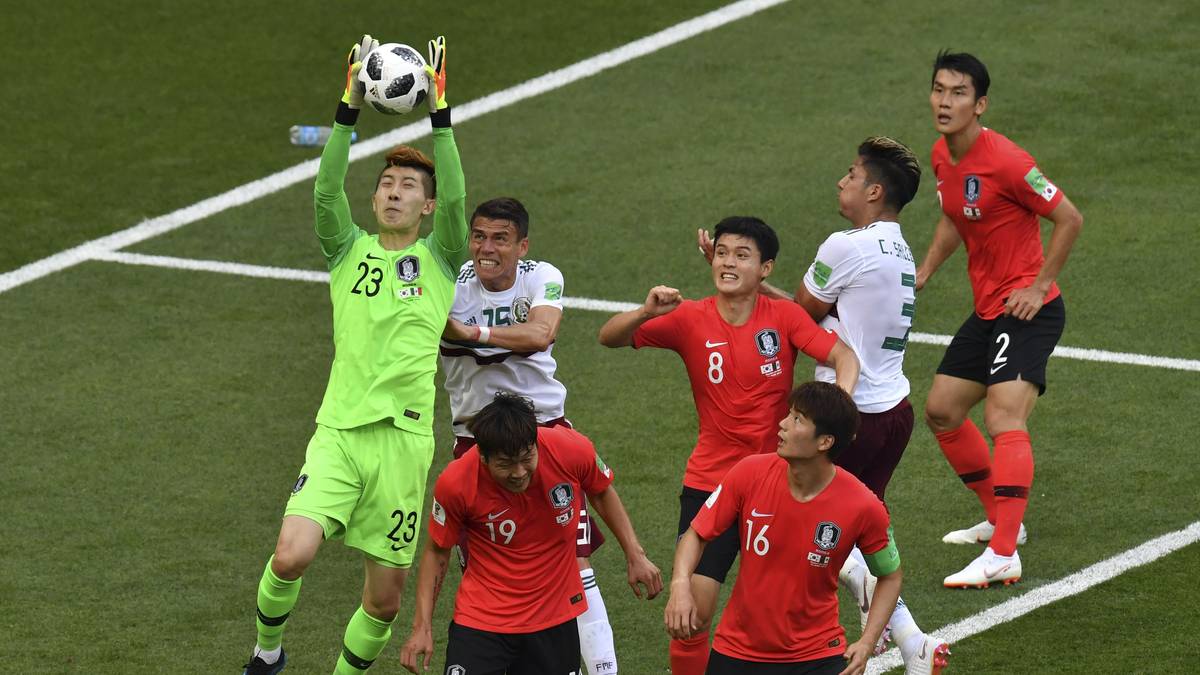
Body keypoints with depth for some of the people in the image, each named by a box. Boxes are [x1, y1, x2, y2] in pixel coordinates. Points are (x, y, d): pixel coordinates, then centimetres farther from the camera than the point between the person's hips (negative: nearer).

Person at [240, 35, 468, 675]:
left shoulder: (440, 260, 8)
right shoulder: (350, 251, 11)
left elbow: (455, 198, -10)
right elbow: (326, 191, -7)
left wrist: (438, 109, -16)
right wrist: (350, 106, -16)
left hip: (403, 438, 0)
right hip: (338, 431, 0)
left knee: (385, 598, 2)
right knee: (291, 555, -19)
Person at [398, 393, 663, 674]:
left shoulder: (572, 449, -18)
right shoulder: (455, 483, -22)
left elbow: (601, 494, 5)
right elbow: (436, 551, -5)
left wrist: (635, 556, 4)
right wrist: (422, 627, -7)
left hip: (554, 617, 2)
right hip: (481, 618, -2)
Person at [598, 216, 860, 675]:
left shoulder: (783, 316, -6)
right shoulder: (690, 319, -6)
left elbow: (844, 357, -13)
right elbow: (610, 338, -10)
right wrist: (646, 312, -30)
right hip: (711, 480, 0)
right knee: (693, 612, -9)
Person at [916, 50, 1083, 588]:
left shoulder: (1005, 161, -21)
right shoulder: (942, 156, 5)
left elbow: (1069, 218, -16)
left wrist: (1039, 286, -17)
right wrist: (925, 270, 11)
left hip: (1028, 309, -10)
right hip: (986, 311, 10)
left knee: (1004, 418, -22)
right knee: (941, 411, 15)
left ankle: (1003, 556, -27)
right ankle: (1001, 519, 30)